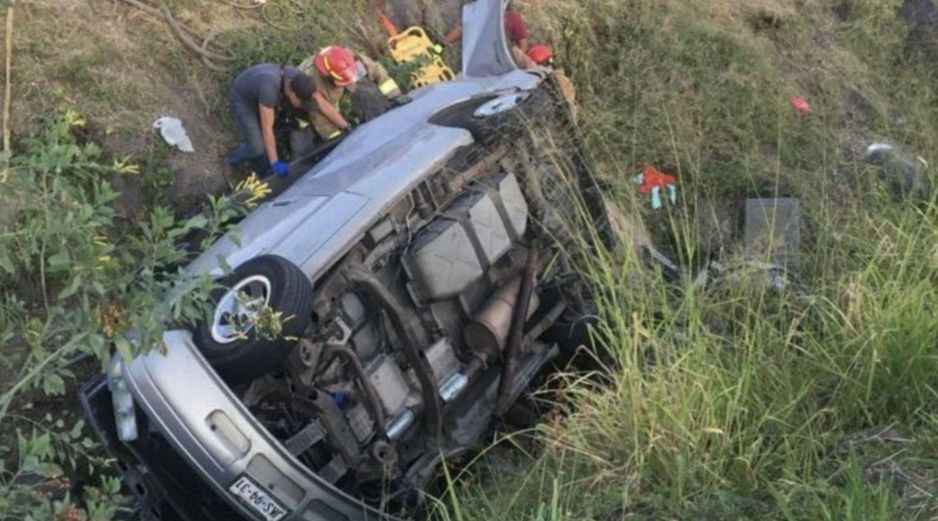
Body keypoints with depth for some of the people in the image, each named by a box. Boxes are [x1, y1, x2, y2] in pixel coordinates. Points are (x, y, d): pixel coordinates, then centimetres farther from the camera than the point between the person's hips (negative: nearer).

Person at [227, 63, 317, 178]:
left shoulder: (299, 78, -26)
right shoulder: (270, 88, -44)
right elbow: (267, 129, -37)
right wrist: (275, 163, -33)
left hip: (258, 95, 6)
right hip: (242, 99, -6)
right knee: (256, 148, -9)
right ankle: (236, 158, 22)